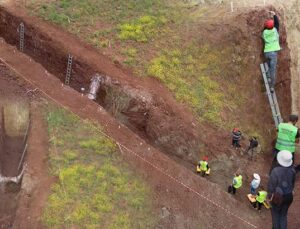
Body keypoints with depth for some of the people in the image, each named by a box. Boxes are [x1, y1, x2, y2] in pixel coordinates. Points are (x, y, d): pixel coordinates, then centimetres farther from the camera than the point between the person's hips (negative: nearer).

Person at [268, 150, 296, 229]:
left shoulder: (276, 171, -28)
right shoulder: (292, 170, -16)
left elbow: (271, 185, -18)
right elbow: (293, 183, 0)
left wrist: (269, 196, -3)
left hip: (278, 197, -3)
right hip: (288, 196, 3)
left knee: (275, 214, 22)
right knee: (284, 214, 24)